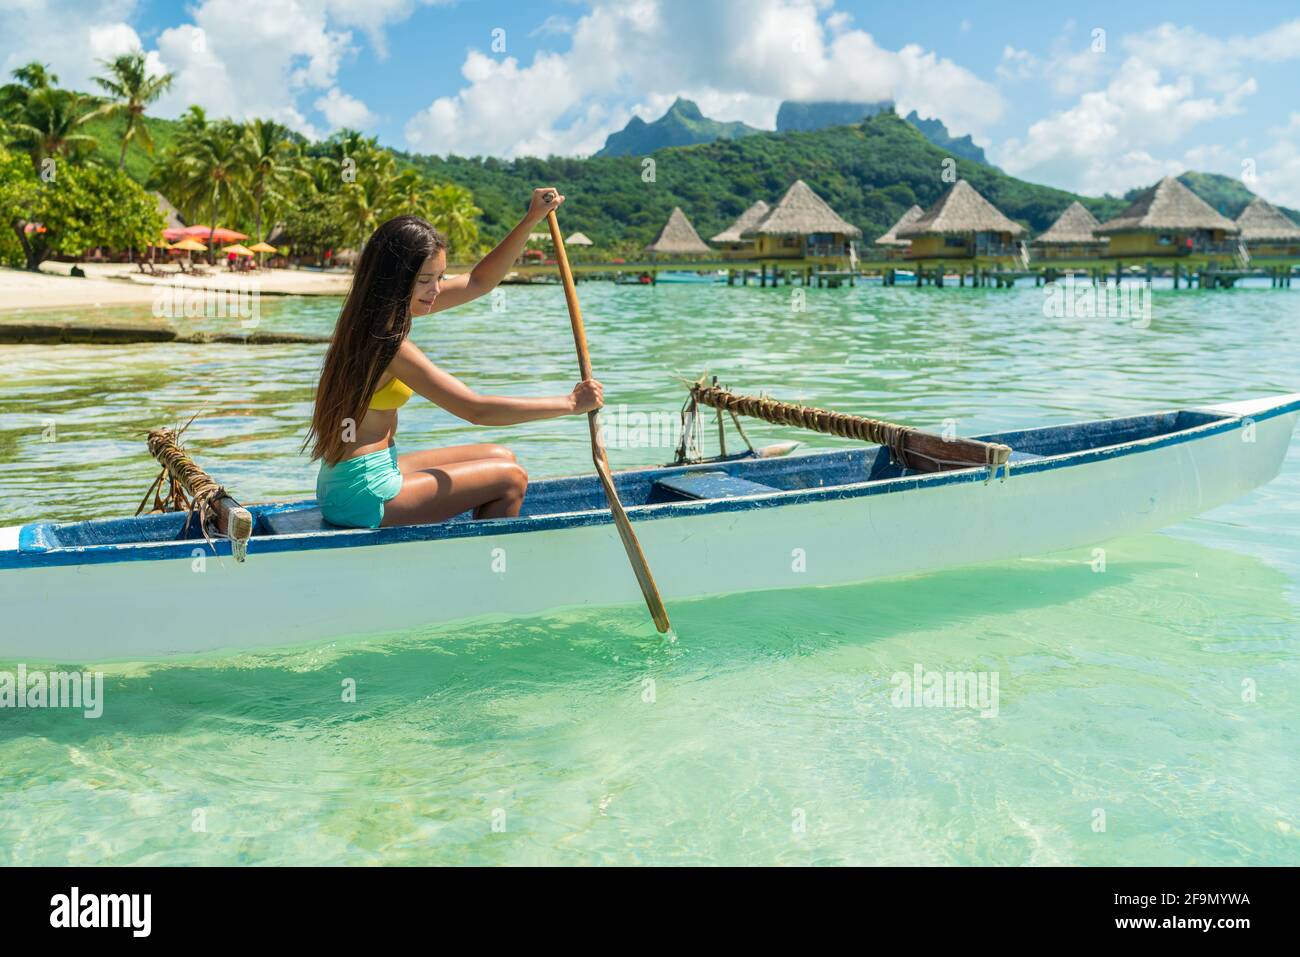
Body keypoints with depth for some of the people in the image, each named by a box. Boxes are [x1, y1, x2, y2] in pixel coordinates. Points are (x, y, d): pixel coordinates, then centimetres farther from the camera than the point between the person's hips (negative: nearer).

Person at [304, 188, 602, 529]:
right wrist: (570, 403, -18)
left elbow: (478, 282, 12)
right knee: (511, 479, -2)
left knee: (501, 457, 15)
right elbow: (476, 409, -25)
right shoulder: (388, 345, -24)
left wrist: (532, 219, 5)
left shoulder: (389, 308, 5)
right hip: (363, 495, -10)